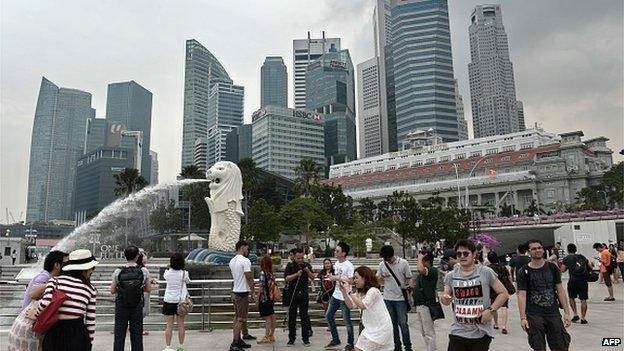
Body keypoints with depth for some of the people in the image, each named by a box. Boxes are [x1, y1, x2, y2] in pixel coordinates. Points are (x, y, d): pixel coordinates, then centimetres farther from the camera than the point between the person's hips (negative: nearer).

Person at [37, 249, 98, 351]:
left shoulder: (55, 281, 1)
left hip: (54, 336, 1)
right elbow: (90, 322, 3)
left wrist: (36, 315, 5)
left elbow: (45, 303, -16)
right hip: (79, 335, 0)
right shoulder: (90, 289, 2)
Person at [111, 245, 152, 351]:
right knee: (137, 335, 10)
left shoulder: (118, 272, -9)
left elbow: (112, 291, -3)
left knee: (119, 334, 11)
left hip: (121, 307, 0)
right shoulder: (143, 271, -9)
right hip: (137, 307, 0)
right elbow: (148, 289, -1)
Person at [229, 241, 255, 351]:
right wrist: (252, 293, -12)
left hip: (235, 292, 9)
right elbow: (249, 278, -18)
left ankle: (238, 341, 22)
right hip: (243, 293, -9)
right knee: (240, 319, -5)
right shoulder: (245, 261, -17)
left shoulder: (232, 261, 11)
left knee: (237, 318, 15)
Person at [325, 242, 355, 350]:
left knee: (347, 321, 2)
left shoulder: (349, 266, -18)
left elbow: (351, 281, -24)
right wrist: (331, 277, 0)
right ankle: (335, 340, 26)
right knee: (328, 316, 13)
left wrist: (337, 278, -25)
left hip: (345, 297, -9)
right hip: (335, 295, 9)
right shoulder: (336, 263, 7)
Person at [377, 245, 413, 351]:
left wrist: (410, 285, -23)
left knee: (403, 323, -3)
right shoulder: (382, 264, 3)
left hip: (400, 298, -3)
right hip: (387, 299, 3)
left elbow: (409, 278, -2)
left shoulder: (403, 263, -6)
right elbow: (377, 279, 11)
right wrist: (382, 278, -11)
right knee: (393, 324, 11)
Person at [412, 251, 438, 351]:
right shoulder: (421, 273, 15)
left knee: (428, 332, -3)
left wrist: (420, 258, -17)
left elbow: (420, 269, -31)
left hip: (426, 305, -9)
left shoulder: (433, 270, -13)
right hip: (418, 305, 9)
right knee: (423, 332, 17)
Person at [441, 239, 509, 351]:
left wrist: (490, 310, -11)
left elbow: (503, 294, 0)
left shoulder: (486, 272, -5)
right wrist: (444, 299, -12)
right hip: (458, 332, 2)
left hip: (481, 333, -1)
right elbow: (446, 301, 12)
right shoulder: (451, 276, 2)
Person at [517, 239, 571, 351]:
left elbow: (560, 290, 6)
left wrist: (566, 312, 1)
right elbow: (522, 295, -7)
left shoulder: (552, 268, 6)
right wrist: (523, 318, -14)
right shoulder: (524, 272, -3)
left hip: (553, 313, 3)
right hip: (534, 315, -3)